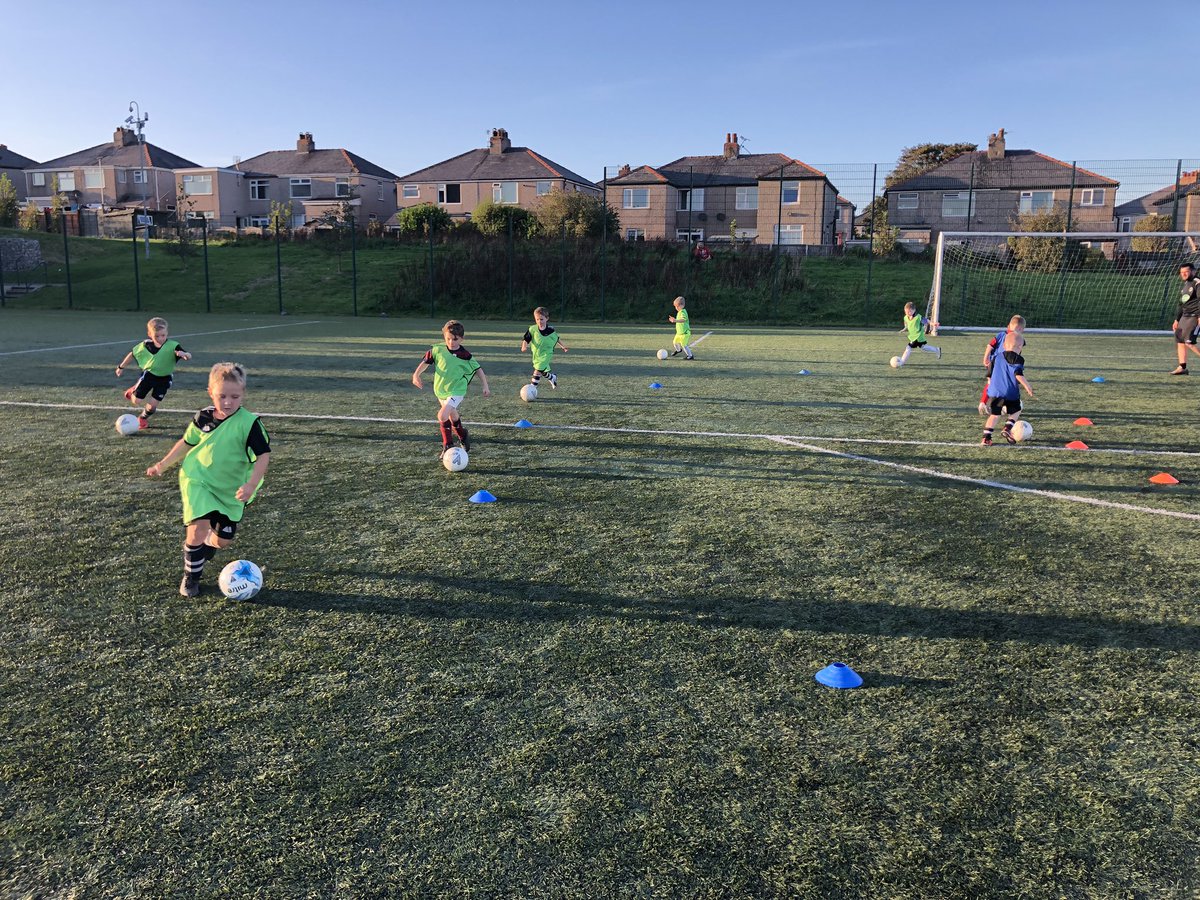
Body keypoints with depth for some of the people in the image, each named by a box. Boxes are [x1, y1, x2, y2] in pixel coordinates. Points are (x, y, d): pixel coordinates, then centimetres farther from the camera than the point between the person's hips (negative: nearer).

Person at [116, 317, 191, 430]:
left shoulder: (173, 346, -24)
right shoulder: (145, 346, -15)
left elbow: (189, 356, -32)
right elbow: (132, 354, 3)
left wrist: (183, 354, -56)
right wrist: (121, 367, 12)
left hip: (164, 378, -1)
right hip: (149, 374, 1)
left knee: (153, 404, -1)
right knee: (136, 401, 5)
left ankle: (143, 418, 32)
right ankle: (134, 391, 43)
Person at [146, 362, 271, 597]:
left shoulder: (249, 423, -17)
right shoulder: (203, 418, -5)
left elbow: (263, 456, -20)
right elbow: (186, 442, 13)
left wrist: (251, 485, -32)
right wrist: (162, 464, 16)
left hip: (231, 490, 0)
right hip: (198, 482, 0)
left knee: (223, 540, 9)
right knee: (198, 530, -17)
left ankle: (198, 550, 45)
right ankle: (191, 577, 7)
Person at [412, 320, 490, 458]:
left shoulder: (465, 355, -13)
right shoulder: (437, 350, -7)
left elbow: (478, 369, -2)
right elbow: (426, 361, 5)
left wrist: (485, 386, -1)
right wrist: (416, 375, -5)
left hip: (456, 391, -5)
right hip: (440, 390, 5)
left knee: (442, 415, -22)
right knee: (453, 416, 21)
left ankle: (447, 446, -8)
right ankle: (463, 438, 44)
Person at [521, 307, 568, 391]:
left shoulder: (550, 330, -6)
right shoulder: (532, 329, -8)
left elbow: (557, 338, 12)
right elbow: (526, 340, -7)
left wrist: (563, 346, 17)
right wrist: (524, 346, -27)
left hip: (546, 353, -3)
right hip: (536, 354, 3)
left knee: (538, 371, -15)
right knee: (543, 371, 16)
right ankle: (552, 377, 46)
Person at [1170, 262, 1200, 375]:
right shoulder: (1185, 285, 20)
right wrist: (1176, 320, 24)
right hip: (1185, 316, 9)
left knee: (1188, 341, -17)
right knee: (1179, 340, 4)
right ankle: (1182, 367, 4)